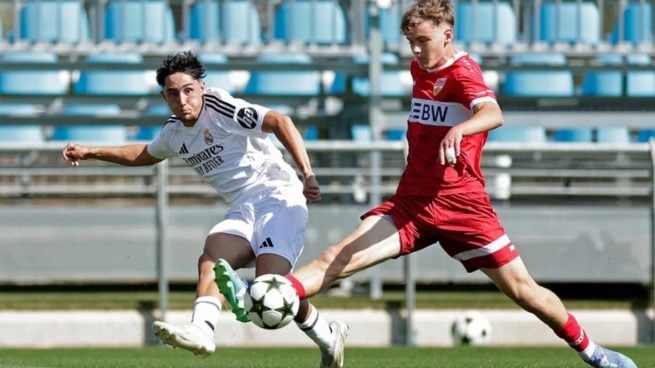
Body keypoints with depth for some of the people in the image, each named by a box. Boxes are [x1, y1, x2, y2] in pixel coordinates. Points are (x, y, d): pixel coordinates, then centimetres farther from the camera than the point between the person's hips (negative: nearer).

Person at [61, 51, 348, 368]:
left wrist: (307, 174, -30)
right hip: (242, 211, 7)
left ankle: (328, 337, -1)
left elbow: (279, 122, -20)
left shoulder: (222, 110, -11)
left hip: (278, 196, -7)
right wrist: (90, 152, 33)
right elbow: (146, 154, 36)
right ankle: (201, 330, -40)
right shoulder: (174, 132, 13)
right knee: (212, 259, -22)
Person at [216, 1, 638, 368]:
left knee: (521, 288, 0)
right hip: (412, 200, 5)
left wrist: (458, 130, -54)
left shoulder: (463, 72, -12)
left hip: (462, 202, -5)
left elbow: (493, 114, -34)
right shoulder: (420, 69, 11)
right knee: (346, 254, -16)